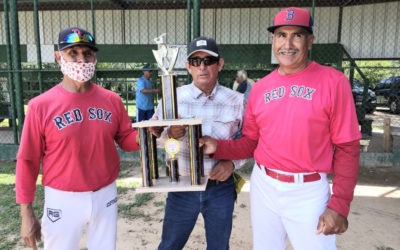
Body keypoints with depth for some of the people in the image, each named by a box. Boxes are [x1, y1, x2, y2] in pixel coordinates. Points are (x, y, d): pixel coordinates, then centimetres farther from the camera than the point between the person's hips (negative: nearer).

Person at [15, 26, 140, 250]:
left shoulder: (112, 100, -4)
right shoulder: (41, 106, -11)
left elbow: (126, 139, 5)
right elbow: (28, 161, -6)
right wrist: (27, 213, -5)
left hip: (105, 195, 3)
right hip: (63, 200, -2)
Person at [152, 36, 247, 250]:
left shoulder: (236, 101, -5)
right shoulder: (173, 97, -5)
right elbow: (152, 136, -1)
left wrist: (233, 163, -14)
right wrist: (169, 134, -22)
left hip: (221, 188, 1)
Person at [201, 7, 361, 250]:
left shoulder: (333, 82, -9)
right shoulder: (260, 88, 3)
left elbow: (347, 147, -8)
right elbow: (251, 142, 7)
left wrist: (339, 205, -12)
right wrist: (218, 147, -10)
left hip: (309, 191, -3)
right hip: (263, 185, 4)